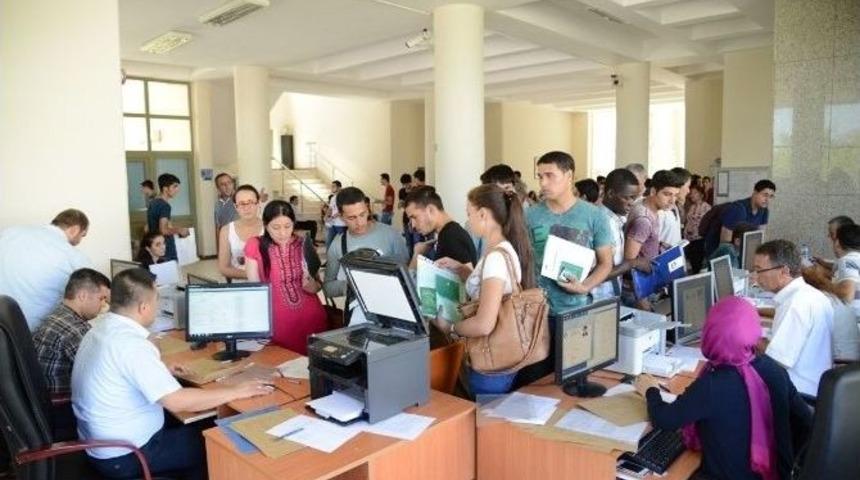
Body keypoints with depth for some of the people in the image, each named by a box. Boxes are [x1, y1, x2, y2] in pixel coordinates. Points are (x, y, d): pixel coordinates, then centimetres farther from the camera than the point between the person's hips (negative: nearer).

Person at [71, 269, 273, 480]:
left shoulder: (103, 328, 1)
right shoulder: (130, 344, -29)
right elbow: (177, 402, -31)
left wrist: (160, 372, 20)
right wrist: (236, 391, -22)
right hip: (124, 456, -9)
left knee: (192, 427, 21)